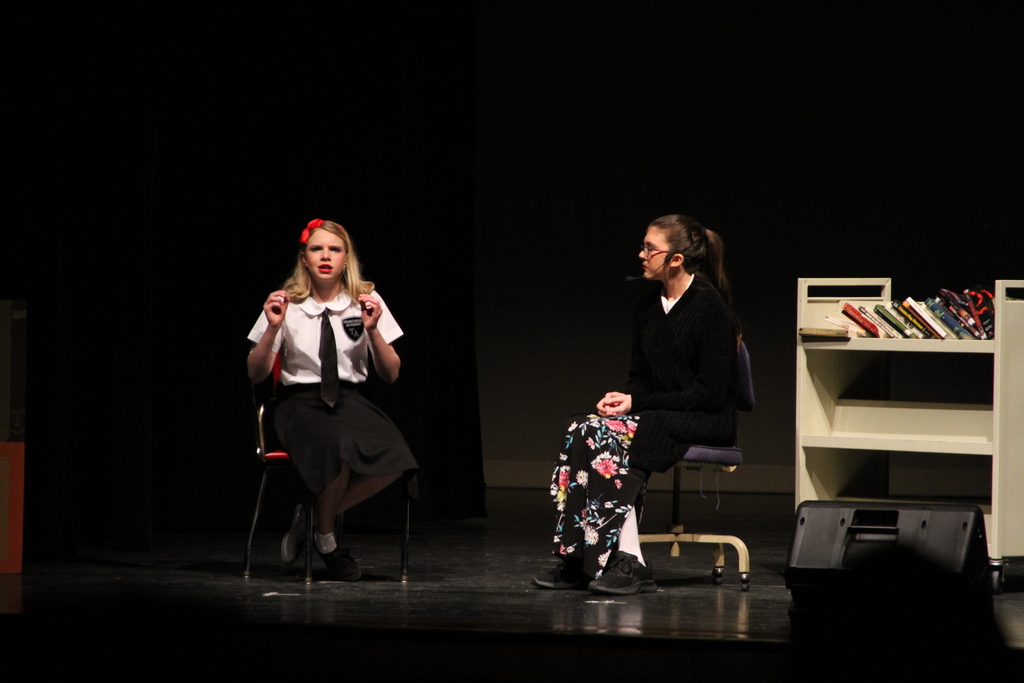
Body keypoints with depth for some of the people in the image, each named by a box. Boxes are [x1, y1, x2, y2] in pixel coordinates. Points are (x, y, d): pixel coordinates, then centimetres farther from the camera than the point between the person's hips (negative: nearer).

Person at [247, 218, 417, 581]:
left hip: (350, 401, 3)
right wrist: (273, 328, -13)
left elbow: (391, 375, 4)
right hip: (300, 403, -3)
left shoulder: (366, 301, 6)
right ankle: (325, 538, -8)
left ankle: (314, 518, -6)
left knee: (393, 461, -30)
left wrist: (373, 330, -12)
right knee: (339, 451, -37)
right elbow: (255, 375, 2)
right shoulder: (287, 304, 2)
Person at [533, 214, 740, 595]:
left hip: (708, 422, -7)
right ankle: (578, 562, -28)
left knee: (605, 436, -29)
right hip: (658, 416, 7)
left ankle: (627, 565, -30)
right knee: (583, 431, -22)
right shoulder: (648, 307, 11)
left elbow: (712, 392, -15)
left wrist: (638, 403, -17)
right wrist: (622, 399, -6)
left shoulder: (710, 307, -12)